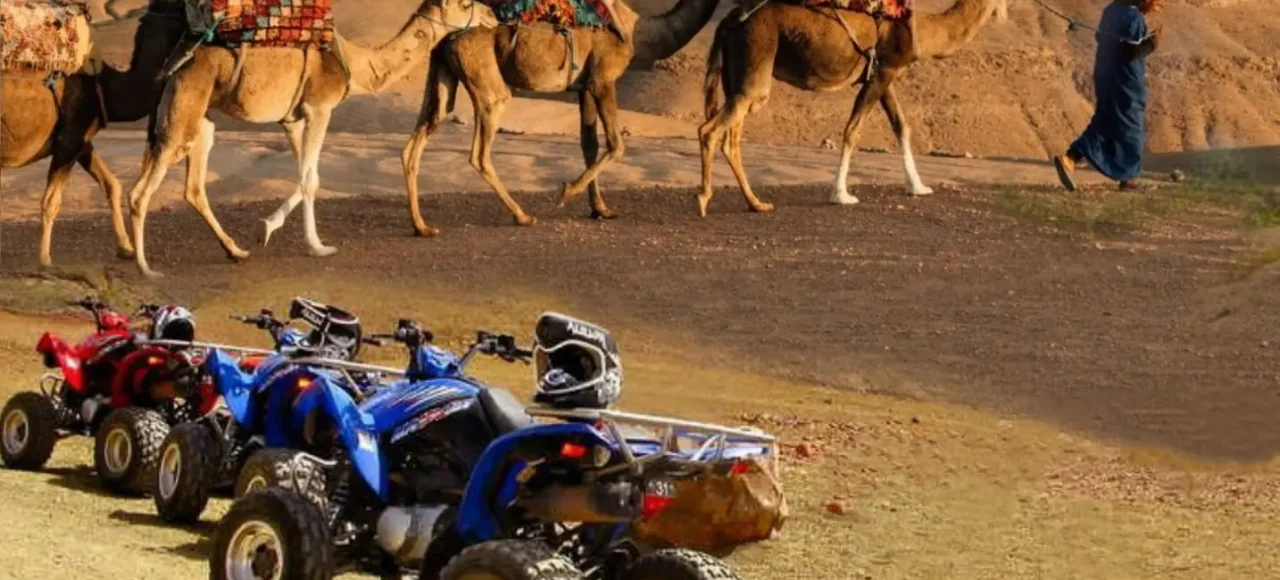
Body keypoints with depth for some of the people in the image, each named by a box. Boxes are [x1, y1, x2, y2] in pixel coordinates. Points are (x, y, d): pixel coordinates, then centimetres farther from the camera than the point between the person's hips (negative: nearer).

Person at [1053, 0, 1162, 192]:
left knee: (1104, 125, 13)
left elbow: (1100, 37, 20)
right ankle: (1128, 177, 17)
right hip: (1125, 83, -8)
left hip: (1105, 77, 8)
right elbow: (1131, 51, -25)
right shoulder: (1134, 17, -20)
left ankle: (1070, 159, -5)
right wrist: (1152, 42, -12)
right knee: (1129, 128, 6)